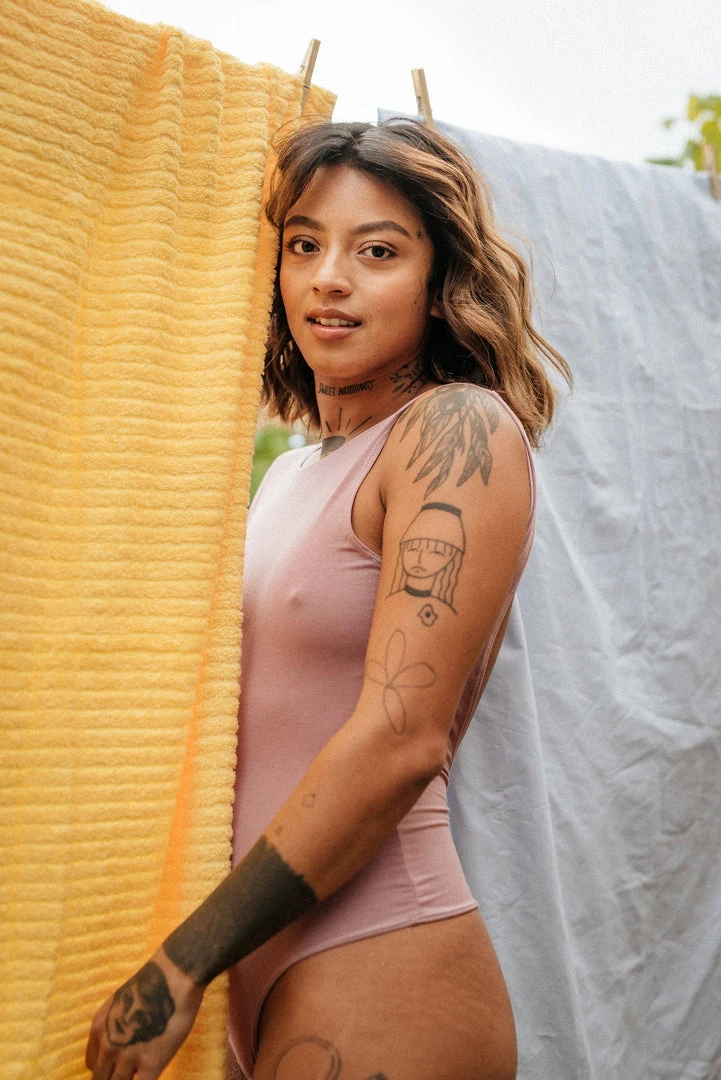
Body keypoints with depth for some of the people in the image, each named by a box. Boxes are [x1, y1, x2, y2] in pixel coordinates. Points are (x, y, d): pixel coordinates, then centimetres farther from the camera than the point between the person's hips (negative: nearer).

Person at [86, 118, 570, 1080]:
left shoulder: (461, 431, -13)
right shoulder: (298, 467, 11)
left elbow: (401, 739, -20)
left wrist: (183, 963, -16)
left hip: (378, 969, -7)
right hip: (270, 962, 7)